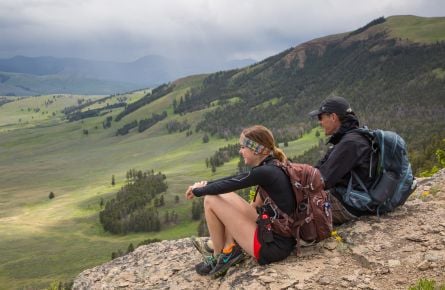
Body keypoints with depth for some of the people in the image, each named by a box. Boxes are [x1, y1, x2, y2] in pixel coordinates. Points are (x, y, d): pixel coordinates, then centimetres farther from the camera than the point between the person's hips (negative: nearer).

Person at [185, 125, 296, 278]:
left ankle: (219, 257, 9)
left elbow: (227, 185, -12)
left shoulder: (265, 172, -20)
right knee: (226, 196, 15)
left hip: (273, 246, -9)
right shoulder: (273, 167, 7)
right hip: (283, 238, 9)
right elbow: (234, 179, 15)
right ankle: (230, 248, 8)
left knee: (210, 200, -6)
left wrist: (197, 191, 5)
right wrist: (205, 185, 10)